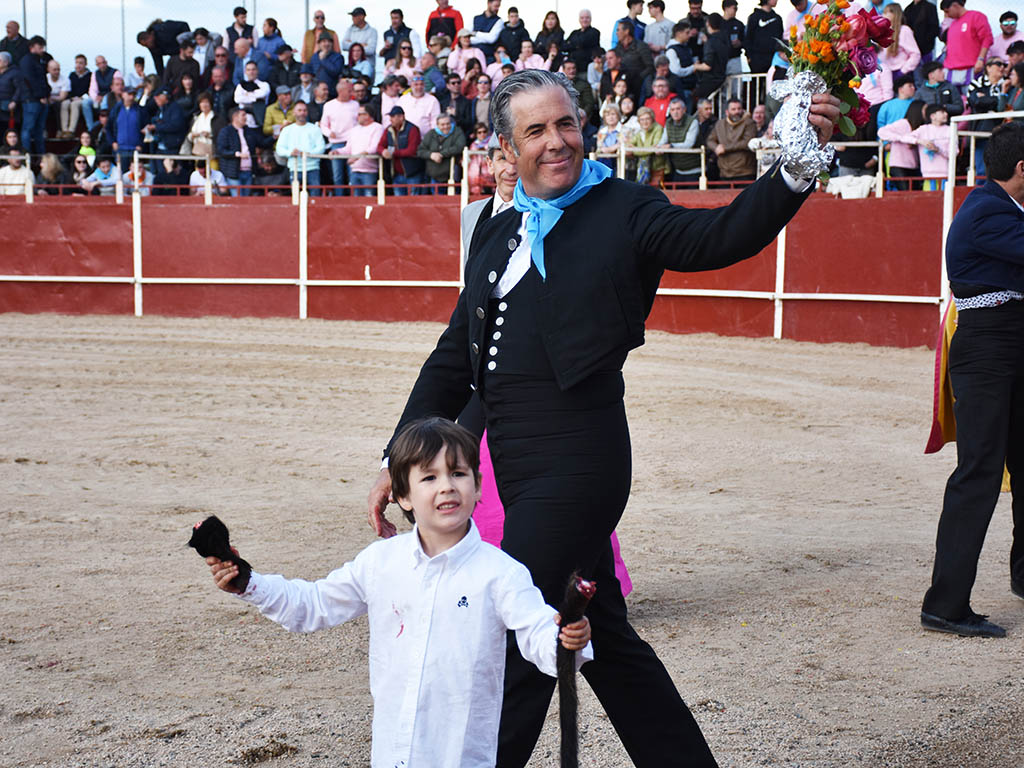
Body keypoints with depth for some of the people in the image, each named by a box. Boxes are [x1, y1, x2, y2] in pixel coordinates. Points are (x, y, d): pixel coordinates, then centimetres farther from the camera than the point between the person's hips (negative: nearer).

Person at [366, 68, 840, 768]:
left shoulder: (623, 211, -3)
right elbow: (453, 359, 18)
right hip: (522, 467, 7)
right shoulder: (496, 236, 15)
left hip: (576, 466, -7)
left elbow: (723, 237, -19)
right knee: (605, 639, 17)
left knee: (514, 643, -4)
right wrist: (398, 460, 14)